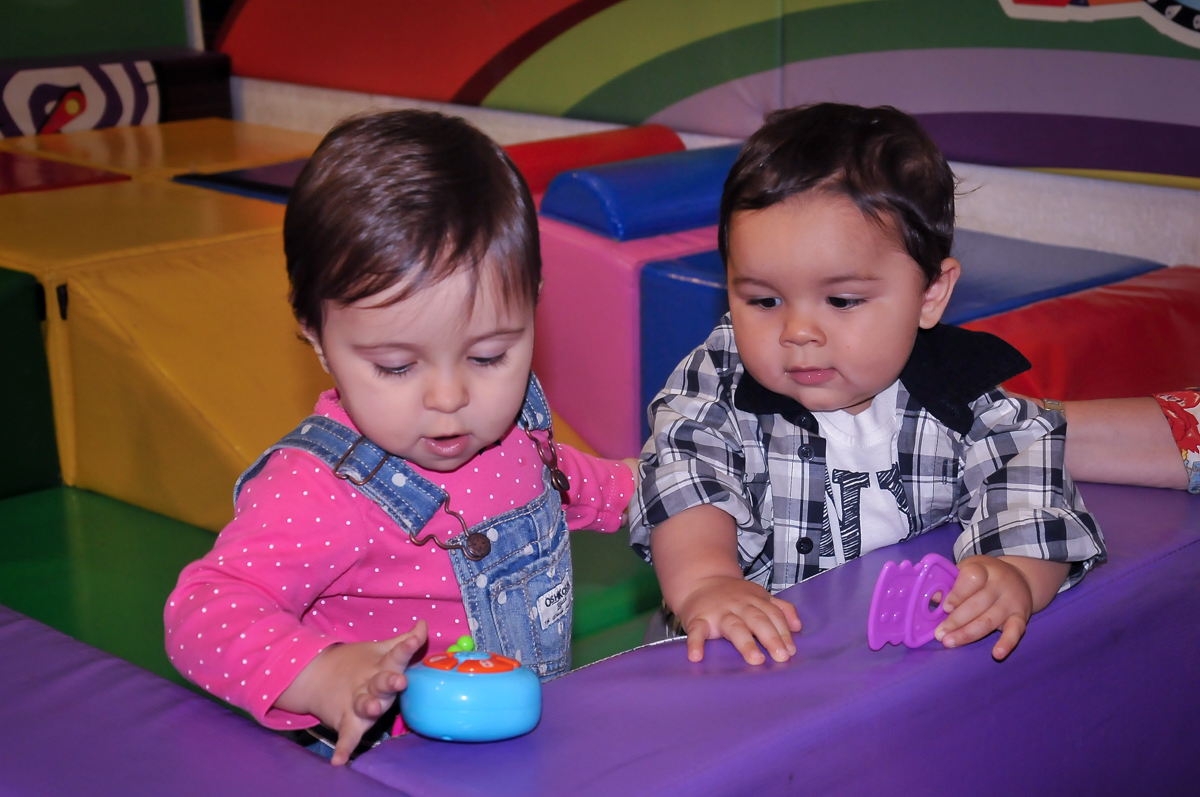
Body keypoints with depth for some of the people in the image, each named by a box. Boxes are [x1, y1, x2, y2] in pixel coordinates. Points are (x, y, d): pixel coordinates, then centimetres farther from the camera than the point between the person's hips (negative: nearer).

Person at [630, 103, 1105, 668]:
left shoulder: (969, 397, -4)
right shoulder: (717, 386, -4)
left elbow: (1030, 492, -10)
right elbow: (685, 482, -16)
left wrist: (1013, 576, -32)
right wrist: (703, 580, -37)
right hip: (756, 656, -1)